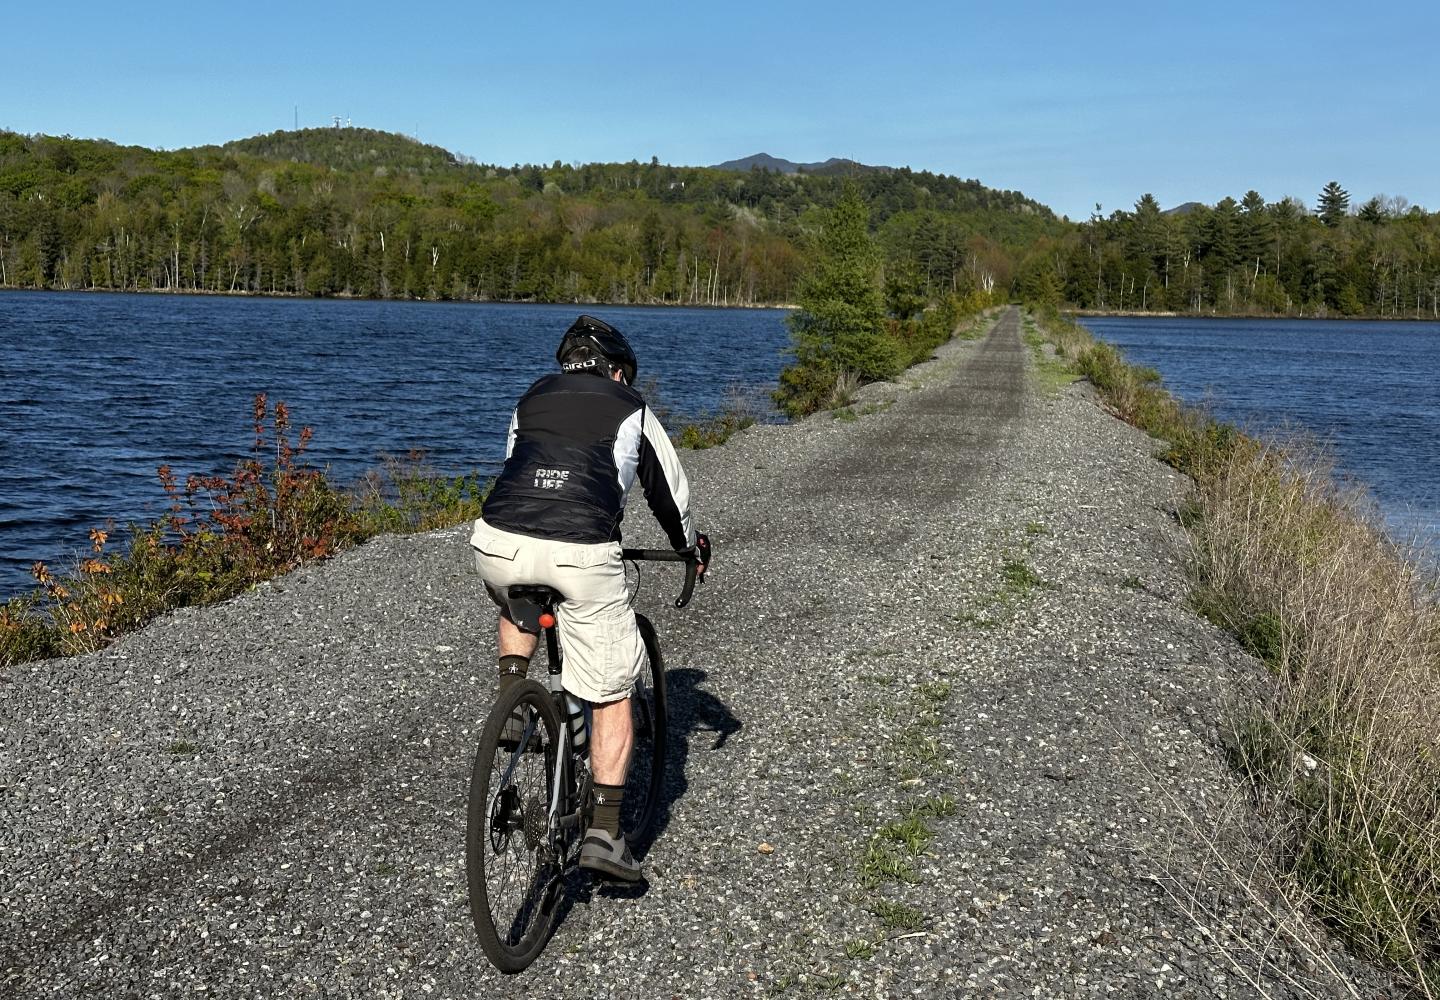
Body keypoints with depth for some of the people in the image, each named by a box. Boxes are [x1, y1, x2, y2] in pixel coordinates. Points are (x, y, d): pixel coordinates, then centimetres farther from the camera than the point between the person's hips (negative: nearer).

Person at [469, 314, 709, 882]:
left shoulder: (530, 400, 27)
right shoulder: (630, 409, 18)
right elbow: (668, 489, 27)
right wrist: (690, 544, 46)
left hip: (497, 543, 3)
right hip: (581, 556, -3)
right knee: (611, 692, 11)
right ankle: (605, 831, 7)